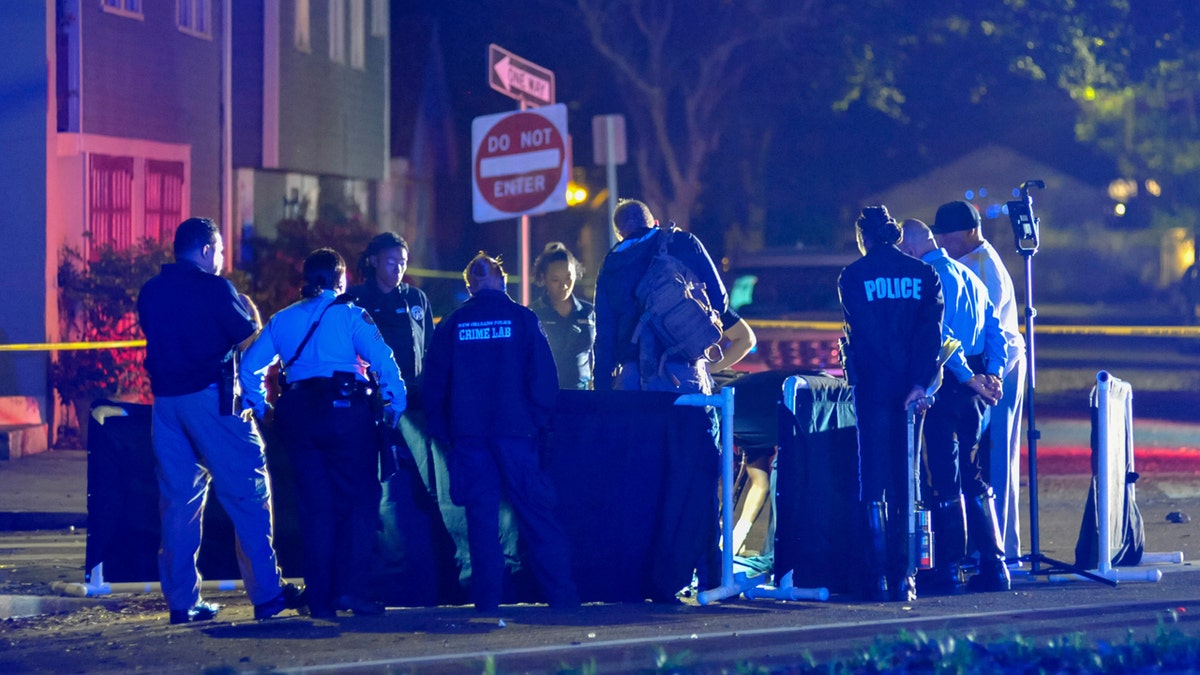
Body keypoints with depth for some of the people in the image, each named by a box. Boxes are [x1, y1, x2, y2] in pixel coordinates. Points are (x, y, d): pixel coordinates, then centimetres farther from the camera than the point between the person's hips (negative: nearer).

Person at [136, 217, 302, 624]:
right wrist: (250, 310, 16)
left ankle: (183, 600, 5)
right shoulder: (214, 289, -7)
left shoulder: (150, 293, 11)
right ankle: (267, 593, -3)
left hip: (165, 399, 6)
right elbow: (250, 339, -2)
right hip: (210, 398, -6)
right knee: (248, 492, -1)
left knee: (179, 499, 7)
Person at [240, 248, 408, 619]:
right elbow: (382, 359, -9)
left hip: (298, 414, 4)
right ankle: (352, 589, -11)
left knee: (316, 507, 7)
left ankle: (321, 599, 5)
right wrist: (395, 404, -3)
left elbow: (250, 365, 11)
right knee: (359, 501, 1)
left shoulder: (282, 320, 14)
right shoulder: (349, 314, 1)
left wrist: (260, 409, 15)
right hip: (345, 410, -4)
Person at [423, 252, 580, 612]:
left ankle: (487, 596, -1)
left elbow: (433, 382, 5)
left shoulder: (452, 324, 5)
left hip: (468, 434, 1)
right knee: (537, 513, 3)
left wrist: (444, 432, 11)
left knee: (481, 515, 3)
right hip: (515, 430, -1)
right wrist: (539, 420, 5)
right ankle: (560, 592, 1)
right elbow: (544, 376, -3)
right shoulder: (522, 319, 1)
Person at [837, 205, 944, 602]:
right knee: (906, 484, 8)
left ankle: (880, 577, -6)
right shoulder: (923, 274, 6)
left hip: (873, 390, -2)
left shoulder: (853, 277, -1)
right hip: (914, 390, 2)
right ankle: (903, 576, 4)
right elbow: (931, 331, -6)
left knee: (873, 484, 0)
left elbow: (862, 335, -7)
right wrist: (919, 383, -12)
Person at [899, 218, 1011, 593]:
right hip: (972, 390, 8)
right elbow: (996, 330, 13)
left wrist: (967, 377, -16)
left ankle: (949, 571, -2)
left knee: (944, 482, -4)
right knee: (974, 479, 13)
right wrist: (992, 374, 4)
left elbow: (939, 336, -20)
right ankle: (994, 567, 10)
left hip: (945, 387, -8)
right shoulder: (969, 277, 17)